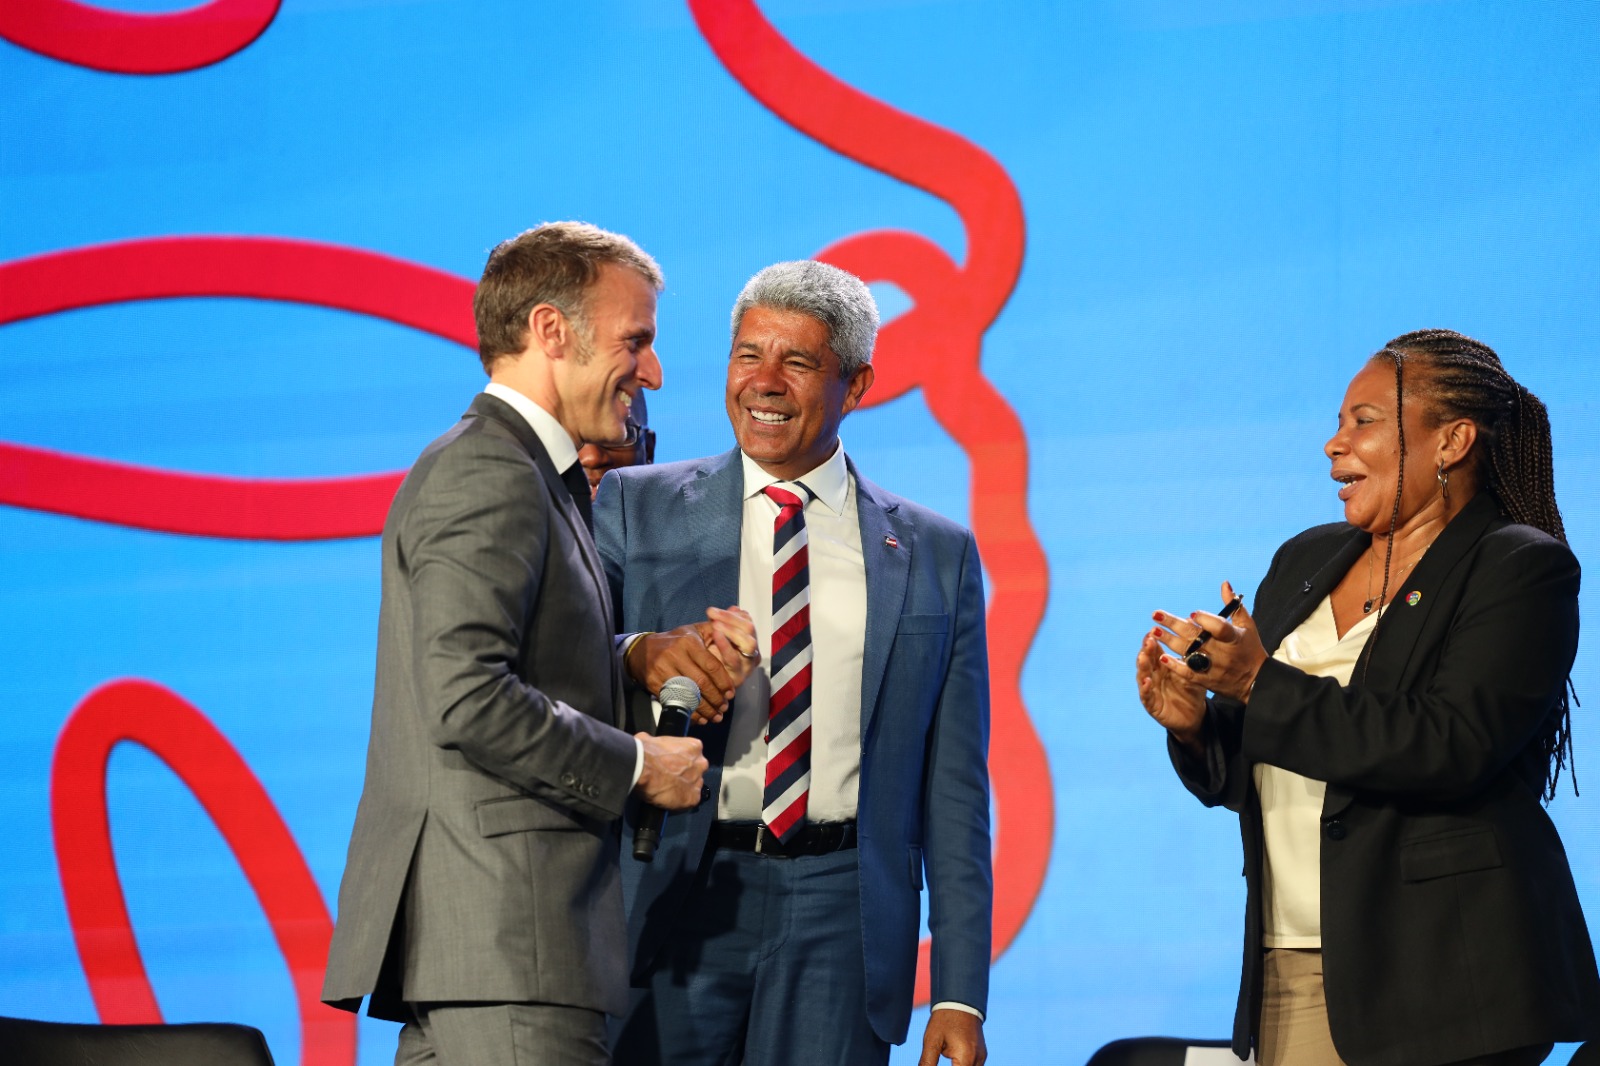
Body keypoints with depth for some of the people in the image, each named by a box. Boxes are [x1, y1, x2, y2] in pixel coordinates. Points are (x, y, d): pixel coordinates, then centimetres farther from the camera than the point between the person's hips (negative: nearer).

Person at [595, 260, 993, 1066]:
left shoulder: (935, 554, 13)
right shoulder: (638, 508, 11)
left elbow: (954, 792, 10)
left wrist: (959, 994, 3)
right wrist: (636, 660, -19)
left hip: (841, 916, 0)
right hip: (679, 905, 0)